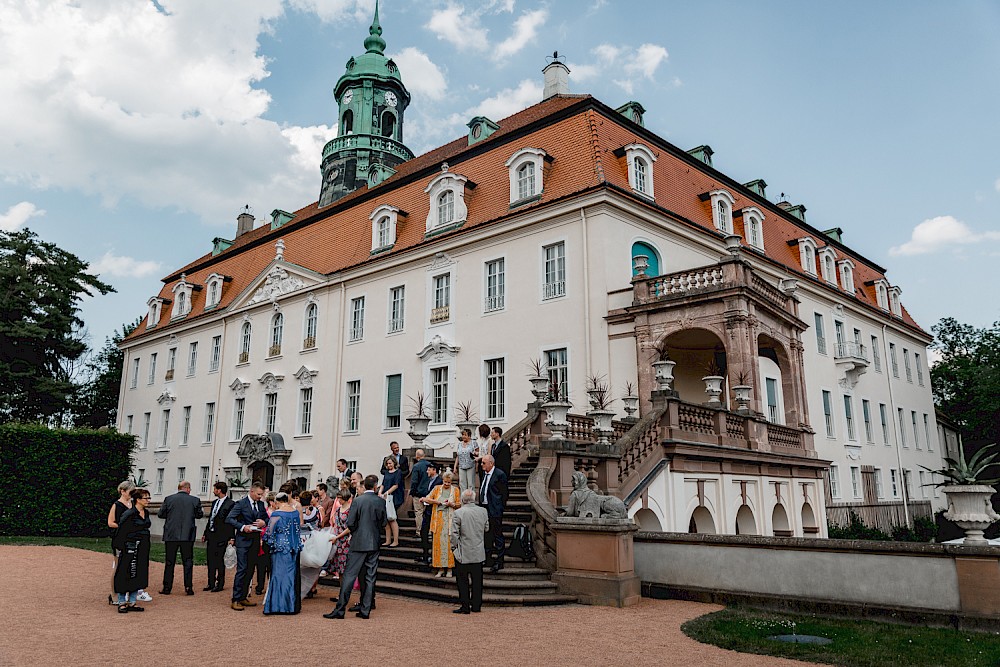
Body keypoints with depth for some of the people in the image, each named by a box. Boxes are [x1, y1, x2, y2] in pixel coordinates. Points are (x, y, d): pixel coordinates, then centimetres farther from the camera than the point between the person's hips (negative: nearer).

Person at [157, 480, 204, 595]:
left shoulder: (168, 499, -3)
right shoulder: (195, 500, -3)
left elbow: (160, 514, 3)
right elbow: (199, 515, 7)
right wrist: (202, 511, 28)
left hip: (171, 535, 1)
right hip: (188, 535, -1)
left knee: (169, 562, 10)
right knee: (188, 562, 6)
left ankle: (167, 587, 13)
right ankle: (188, 587, 3)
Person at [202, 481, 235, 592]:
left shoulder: (230, 504, -11)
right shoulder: (214, 502, 14)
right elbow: (210, 519, 20)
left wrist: (232, 537, -14)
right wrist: (205, 533, 17)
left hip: (221, 536, -7)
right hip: (211, 535, 7)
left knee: (219, 560, -1)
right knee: (210, 560, 10)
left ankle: (220, 584, 9)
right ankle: (211, 583, 19)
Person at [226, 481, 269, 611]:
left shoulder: (260, 504, 11)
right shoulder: (241, 504, -7)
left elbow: (266, 518, 20)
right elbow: (229, 519, -13)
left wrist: (264, 523, -3)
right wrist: (242, 527, -22)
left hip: (255, 540, 6)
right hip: (243, 540, -6)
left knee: (250, 570, 10)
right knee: (242, 569, -9)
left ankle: (243, 597, 20)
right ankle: (235, 600, -3)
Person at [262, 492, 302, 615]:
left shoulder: (277, 514, -12)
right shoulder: (296, 512, 4)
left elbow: (270, 532, -7)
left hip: (280, 548, -5)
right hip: (294, 548, 5)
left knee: (278, 574, 1)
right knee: (292, 575, 10)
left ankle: (277, 605, 1)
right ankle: (292, 606, 15)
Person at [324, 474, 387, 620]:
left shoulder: (357, 501, -8)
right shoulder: (381, 501, -2)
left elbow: (350, 523, -9)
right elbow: (384, 522, 4)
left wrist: (355, 533, 10)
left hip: (358, 543, -2)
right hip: (374, 544, 3)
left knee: (349, 575, 0)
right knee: (370, 578, 8)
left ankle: (340, 609, -1)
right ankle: (365, 610, 11)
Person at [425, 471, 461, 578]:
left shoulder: (455, 490, 6)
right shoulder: (437, 488, 9)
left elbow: (459, 505, 7)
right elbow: (427, 499, 4)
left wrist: (452, 504, -13)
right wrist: (437, 502, -11)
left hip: (450, 519, -1)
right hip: (438, 519, 2)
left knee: (449, 542, -4)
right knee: (438, 542, 0)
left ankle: (449, 568, 4)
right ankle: (440, 568, 7)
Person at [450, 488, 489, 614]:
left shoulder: (458, 513, -14)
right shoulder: (483, 511, -2)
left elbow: (454, 533, -11)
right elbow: (487, 528, 11)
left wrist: (454, 547, 2)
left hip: (463, 553, -4)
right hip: (479, 553, 4)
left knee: (463, 580, 5)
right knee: (477, 580, 11)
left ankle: (465, 606, 7)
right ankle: (476, 605, 17)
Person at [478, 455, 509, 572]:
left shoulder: (499, 474, -13)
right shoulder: (485, 473, 12)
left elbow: (504, 493, -11)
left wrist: (500, 508, -12)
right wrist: (480, 505, 12)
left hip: (494, 510, -8)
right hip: (484, 508, 8)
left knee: (497, 535, 0)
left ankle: (499, 562, 6)